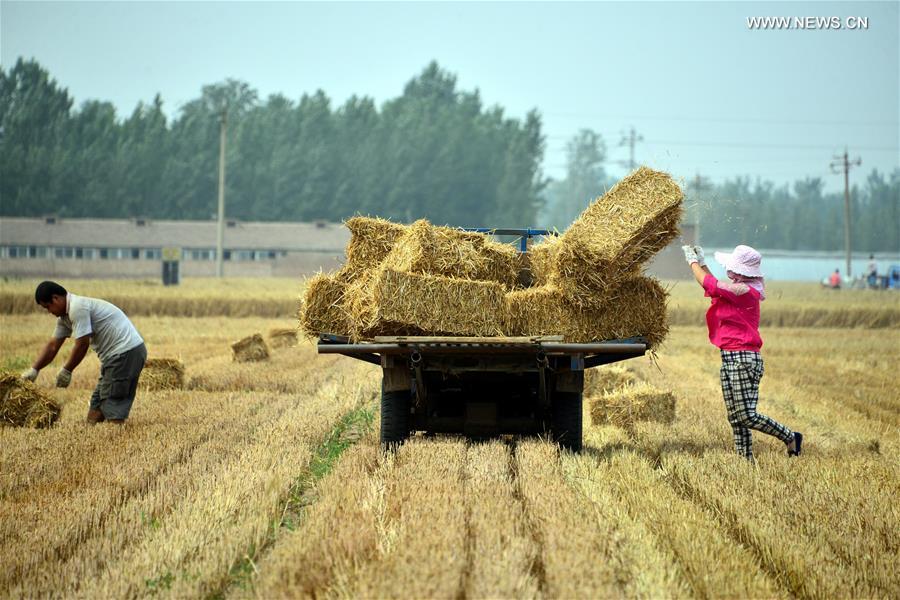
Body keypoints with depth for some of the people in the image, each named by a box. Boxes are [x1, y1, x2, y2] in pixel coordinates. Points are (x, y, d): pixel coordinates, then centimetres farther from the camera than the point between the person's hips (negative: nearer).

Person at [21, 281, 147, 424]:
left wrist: (66, 371, -5)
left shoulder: (78, 308, -16)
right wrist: (34, 370, 17)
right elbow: (53, 346, 22)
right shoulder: (64, 317, 16)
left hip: (126, 352, -11)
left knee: (112, 407, -14)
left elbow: (82, 345, -17)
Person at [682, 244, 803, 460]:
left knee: (746, 416, -9)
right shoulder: (735, 289, 11)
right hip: (729, 359, 10)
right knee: (735, 417, 10)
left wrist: (693, 261, 4)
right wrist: (701, 262, 24)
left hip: (743, 359, -10)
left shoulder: (743, 291, -16)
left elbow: (709, 284, -11)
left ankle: (791, 438, 4)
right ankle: (746, 459, 13)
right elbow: (713, 285, 27)